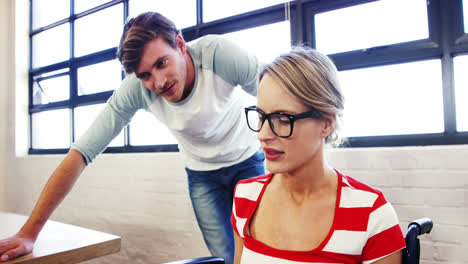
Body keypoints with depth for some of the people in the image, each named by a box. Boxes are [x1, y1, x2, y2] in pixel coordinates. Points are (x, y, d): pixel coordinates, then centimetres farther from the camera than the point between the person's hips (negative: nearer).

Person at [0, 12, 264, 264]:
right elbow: (82, 152, -24)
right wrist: (30, 232, -26)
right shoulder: (136, 88, -25)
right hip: (201, 172, 1)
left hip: (248, 160, 0)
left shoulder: (217, 52, -32)